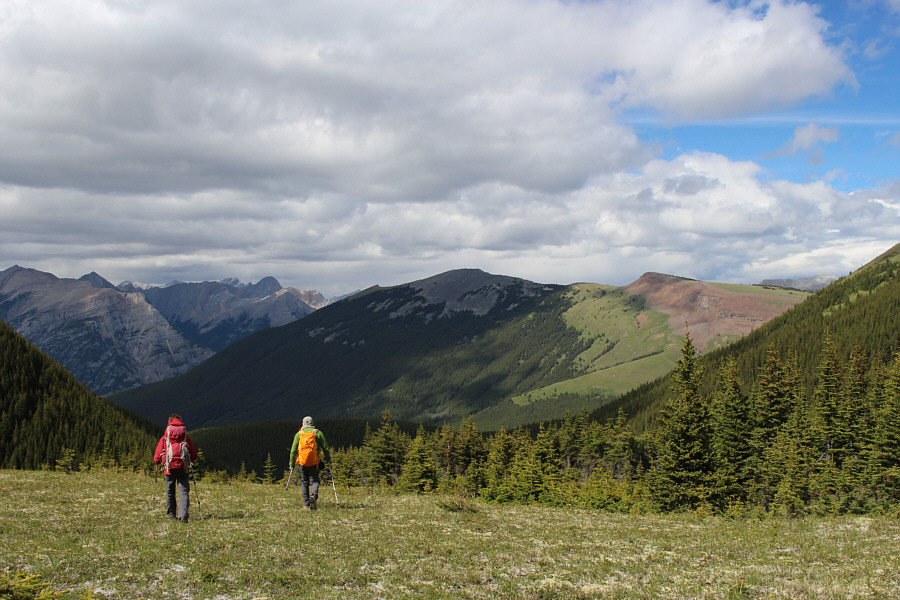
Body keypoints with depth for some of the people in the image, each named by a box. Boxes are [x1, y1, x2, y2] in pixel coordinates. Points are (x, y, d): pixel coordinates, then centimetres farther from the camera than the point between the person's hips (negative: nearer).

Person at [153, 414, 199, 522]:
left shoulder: (164, 437, 10)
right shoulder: (186, 436, 12)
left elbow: (157, 457, 5)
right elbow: (194, 455, 12)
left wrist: (157, 461, 27)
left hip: (169, 468, 0)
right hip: (183, 468, 0)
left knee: (170, 491, 15)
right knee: (184, 491, -3)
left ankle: (171, 514, 25)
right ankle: (183, 515, -18)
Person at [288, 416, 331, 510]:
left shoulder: (299, 434, 8)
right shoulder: (318, 433, 6)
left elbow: (293, 450, 6)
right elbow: (325, 447, 5)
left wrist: (292, 463, 11)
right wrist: (328, 458, 17)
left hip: (302, 462, 1)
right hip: (314, 462, -1)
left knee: (304, 483, 9)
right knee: (314, 480, 4)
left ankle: (306, 504, 6)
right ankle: (314, 495, -25)